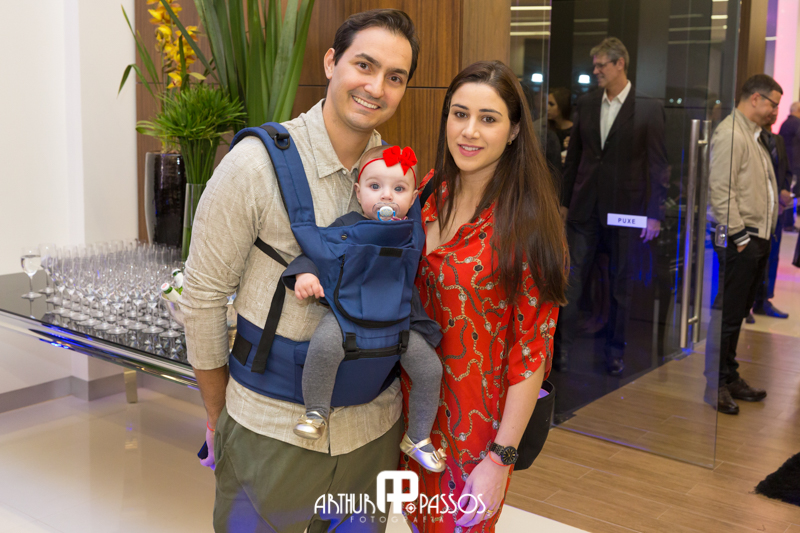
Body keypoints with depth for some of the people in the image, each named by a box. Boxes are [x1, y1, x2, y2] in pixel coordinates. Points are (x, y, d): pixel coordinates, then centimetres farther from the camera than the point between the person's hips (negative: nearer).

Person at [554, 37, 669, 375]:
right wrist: (565, 201, 10)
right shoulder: (585, 104, 7)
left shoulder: (649, 109, -4)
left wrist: (654, 214, -9)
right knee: (572, 280, 1)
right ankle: (563, 347, 7)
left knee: (620, 284, 9)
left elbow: (658, 165, -5)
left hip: (624, 208, -3)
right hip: (585, 208, 3)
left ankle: (615, 351, 22)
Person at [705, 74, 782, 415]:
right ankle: (714, 385, 3)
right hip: (739, 238, -10)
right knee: (727, 313, -5)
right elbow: (720, 189, -19)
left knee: (738, 313, 15)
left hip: (756, 238, 10)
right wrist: (739, 235, -18)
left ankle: (729, 378, 24)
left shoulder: (753, 135, 20)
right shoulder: (730, 134, -12)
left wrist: (761, 235, 15)